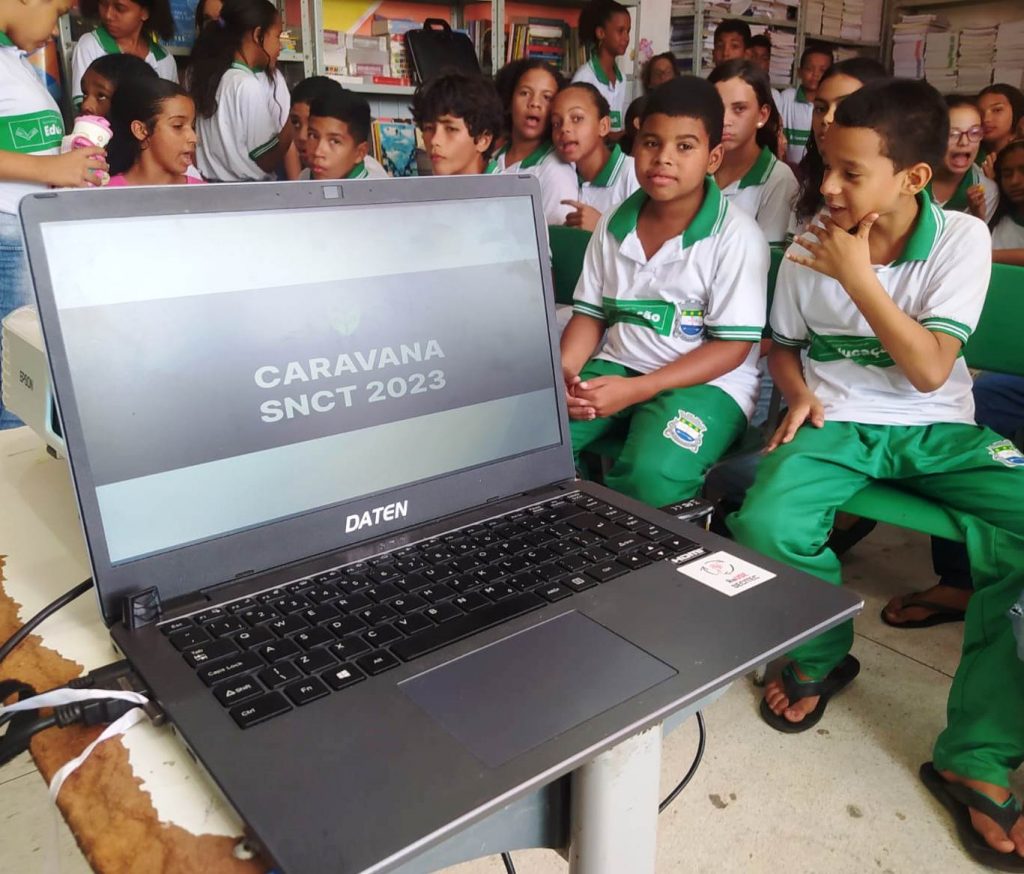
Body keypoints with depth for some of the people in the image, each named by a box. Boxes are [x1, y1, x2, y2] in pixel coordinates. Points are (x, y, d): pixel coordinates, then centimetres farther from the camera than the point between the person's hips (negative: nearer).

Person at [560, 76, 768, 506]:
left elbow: (732, 346, -12)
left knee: (650, 477, -34)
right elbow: (590, 314, 12)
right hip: (615, 367, 5)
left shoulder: (736, 236, -9)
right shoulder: (614, 225, 7)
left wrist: (635, 390, -21)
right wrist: (563, 373, -11)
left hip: (706, 381, -4)